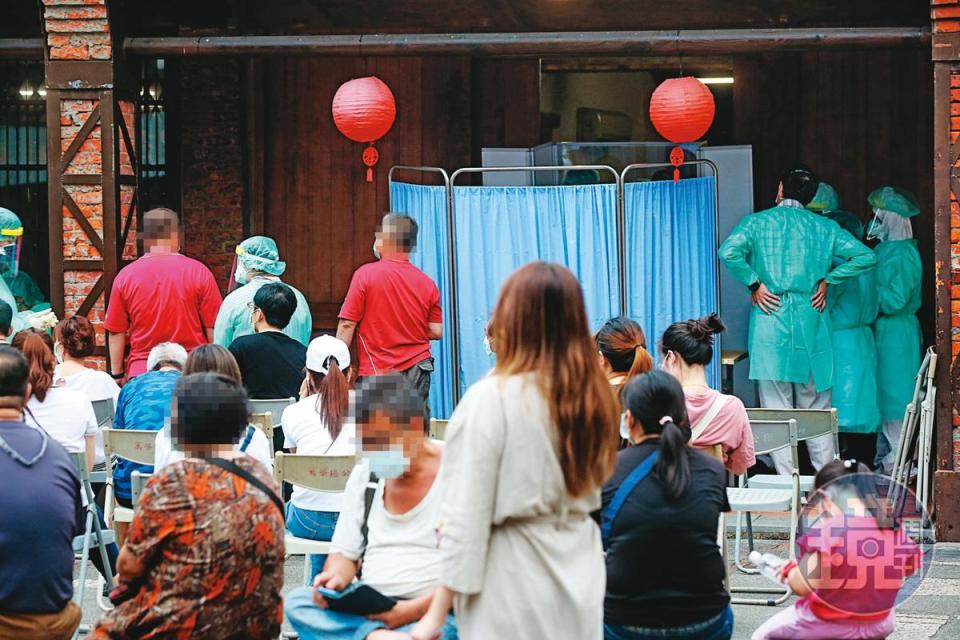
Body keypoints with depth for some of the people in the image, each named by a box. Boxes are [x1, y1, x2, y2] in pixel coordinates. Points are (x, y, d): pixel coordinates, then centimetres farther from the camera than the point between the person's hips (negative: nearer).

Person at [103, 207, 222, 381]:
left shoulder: (125, 276, 2)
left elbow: (116, 333, 4)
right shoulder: (199, 272, -2)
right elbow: (213, 330, -1)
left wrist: (117, 374, 13)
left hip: (140, 374, 1)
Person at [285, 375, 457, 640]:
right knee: (297, 601, -23)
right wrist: (335, 578, -6)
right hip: (371, 610, 7)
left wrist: (413, 610, -21)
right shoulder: (364, 475, 15)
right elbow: (344, 554, 19)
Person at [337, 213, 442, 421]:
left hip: (377, 374, -4)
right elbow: (437, 332, 7)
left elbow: (347, 326, -6)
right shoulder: (427, 283, 5)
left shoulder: (365, 275, -6)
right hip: (418, 371, 4)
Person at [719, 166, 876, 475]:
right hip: (811, 321, 2)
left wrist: (754, 284, -7)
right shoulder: (825, 227, 8)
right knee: (817, 407, 10)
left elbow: (729, 251, -17)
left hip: (770, 321, -2)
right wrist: (826, 280, 5)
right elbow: (865, 257, 0)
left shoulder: (758, 222, 1)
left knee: (776, 406, 1)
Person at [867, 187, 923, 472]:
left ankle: (895, 460, 1)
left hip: (896, 333, -10)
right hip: (884, 331, 10)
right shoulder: (885, 250, 12)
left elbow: (895, 301, -21)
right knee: (884, 394, 14)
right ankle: (885, 458, 22)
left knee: (893, 396, -4)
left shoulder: (901, 255, -17)